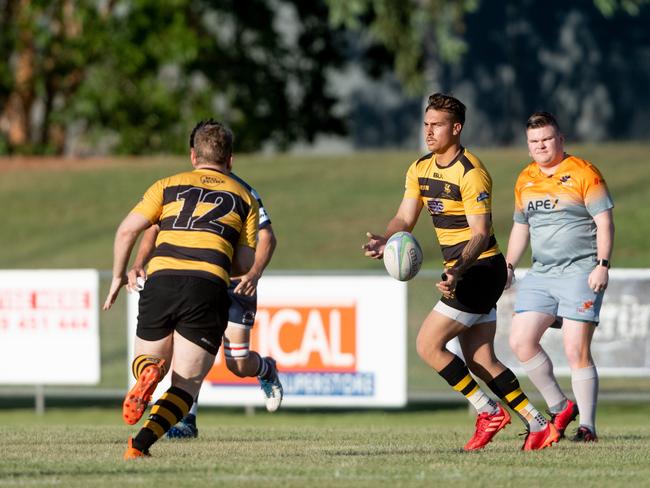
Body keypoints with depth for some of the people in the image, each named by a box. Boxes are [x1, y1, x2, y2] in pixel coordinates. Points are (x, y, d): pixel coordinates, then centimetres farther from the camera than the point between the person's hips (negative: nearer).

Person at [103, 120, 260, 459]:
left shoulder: (168, 185, 19)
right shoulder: (244, 198, 19)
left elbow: (127, 230, 7)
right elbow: (244, 264, 13)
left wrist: (118, 277, 19)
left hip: (161, 279, 1)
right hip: (208, 288, -1)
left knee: (145, 361, 24)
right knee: (186, 385, 6)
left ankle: (149, 373, -15)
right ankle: (140, 444, -18)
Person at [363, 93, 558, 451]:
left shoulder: (471, 173, -17)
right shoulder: (420, 170, 9)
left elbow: (481, 233, -22)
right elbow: (405, 219, 8)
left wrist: (458, 271, -37)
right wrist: (384, 242, -14)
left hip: (479, 269, -9)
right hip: (463, 272, 9)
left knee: (428, 345, -10)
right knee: (481, 360, 7)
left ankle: (489, 412, -2)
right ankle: (538, 426, 9)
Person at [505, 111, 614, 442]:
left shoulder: (583, 173, -5)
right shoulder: (525, 180, 14)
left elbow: (604, 221, -8)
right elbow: (521, 226, 25)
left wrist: (602, 265, -16)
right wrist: (509, 266, 15)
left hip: (580, 273, -7)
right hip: (540, 275, 7)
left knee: (576, 352, -12)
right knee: (520, 341, -3)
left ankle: (587, 425, -5)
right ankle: (559, 407, 10)